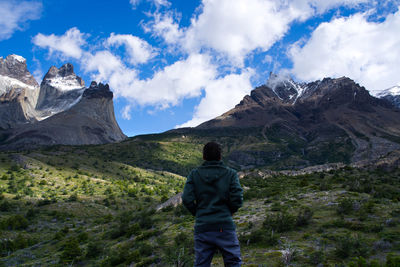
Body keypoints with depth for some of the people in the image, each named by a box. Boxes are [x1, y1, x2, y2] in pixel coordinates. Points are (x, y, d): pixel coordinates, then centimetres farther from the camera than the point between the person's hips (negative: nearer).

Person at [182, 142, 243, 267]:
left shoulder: (194, 174, 2)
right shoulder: (230, 174, -1)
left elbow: (187, 199, -7)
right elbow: (237, 199, -10)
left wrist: (198, 213, 9)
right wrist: (229, 212, 10)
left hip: (202, 227, 2)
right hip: (225, 227, -1)